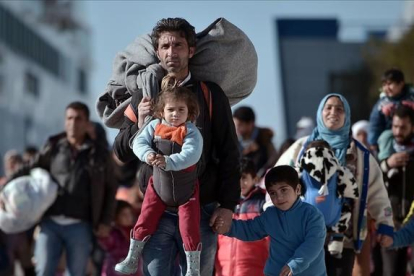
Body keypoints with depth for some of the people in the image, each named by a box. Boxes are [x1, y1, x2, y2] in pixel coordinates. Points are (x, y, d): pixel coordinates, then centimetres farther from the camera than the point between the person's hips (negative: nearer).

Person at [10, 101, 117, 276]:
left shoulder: (100, 154, 8)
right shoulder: (53, 148, 9)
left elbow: (110, 189, 13)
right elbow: (29, 170, 12)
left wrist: (106, 222, 5)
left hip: (79, 226, 0)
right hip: (50, 222, 0)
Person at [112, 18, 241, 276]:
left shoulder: (211, 94, 3)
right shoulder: (144, 97, 9)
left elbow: (229, 154, 3)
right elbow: (122, 153, 11)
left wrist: (228, 205, -4)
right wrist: (140, 126, -9)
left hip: (201, 212, -1)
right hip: (157, 212, 1)